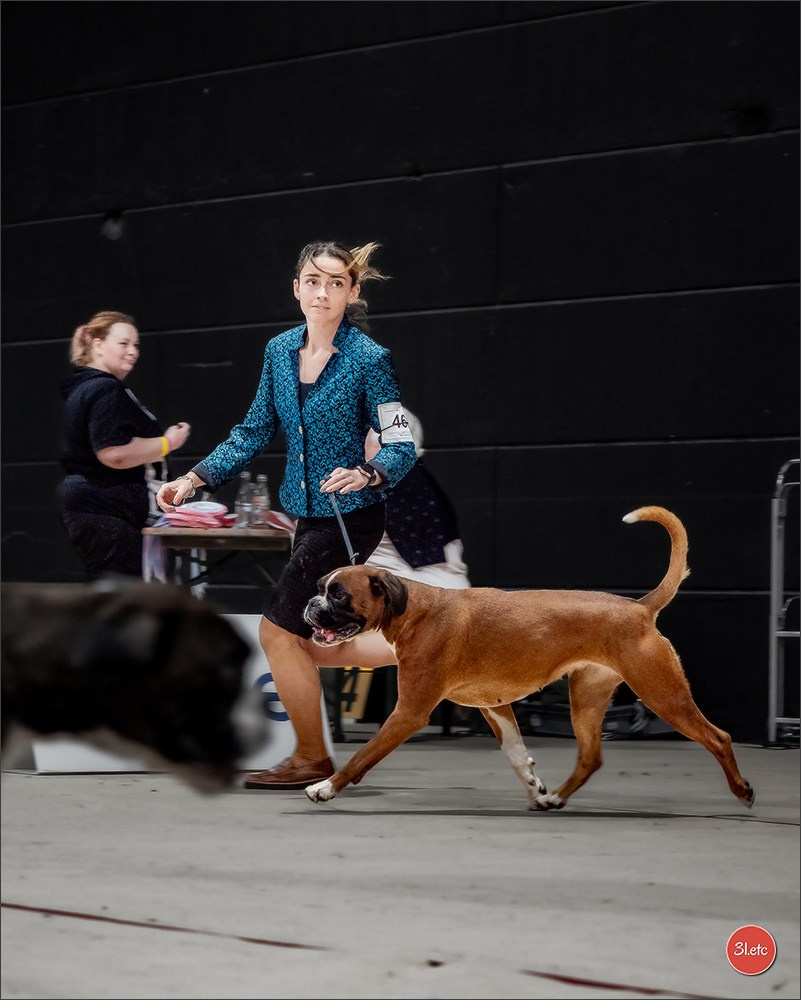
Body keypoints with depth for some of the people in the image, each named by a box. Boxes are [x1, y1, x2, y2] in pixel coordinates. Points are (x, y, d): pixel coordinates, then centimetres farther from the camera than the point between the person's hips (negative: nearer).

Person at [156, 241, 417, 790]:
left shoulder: (370, 359, -14)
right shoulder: (280, 351, 5)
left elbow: (402, 446, -14)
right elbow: (255, 432, 13)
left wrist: (365, 474, -34)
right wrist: (196, 478, 4)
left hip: (350, 514, -7)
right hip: (309, 513, 7)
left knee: (279, 629, -7)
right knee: (307, 637, 9)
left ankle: (312, 758, 5)